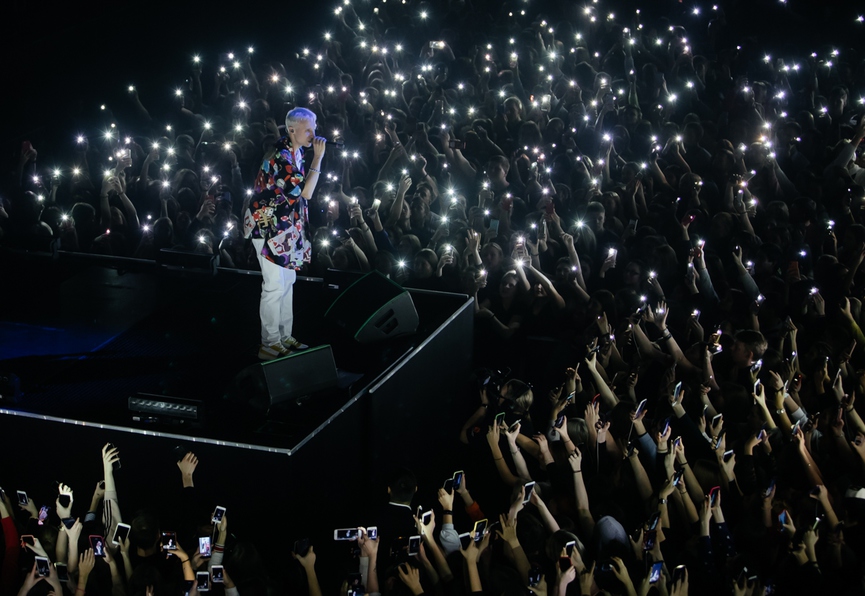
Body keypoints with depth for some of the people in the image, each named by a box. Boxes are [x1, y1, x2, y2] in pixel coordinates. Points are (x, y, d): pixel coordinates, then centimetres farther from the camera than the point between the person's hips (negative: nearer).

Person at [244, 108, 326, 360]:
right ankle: (270, 345, -1)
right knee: (275, 287, -7)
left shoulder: (295, 152, 7)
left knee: (287, 283, 13)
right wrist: (318, 158, -21)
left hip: (286, 228, 10)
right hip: (269, 227, -10)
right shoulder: (281, 156, -23)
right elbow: (305, 192, -25)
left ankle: (284, 337, 21)